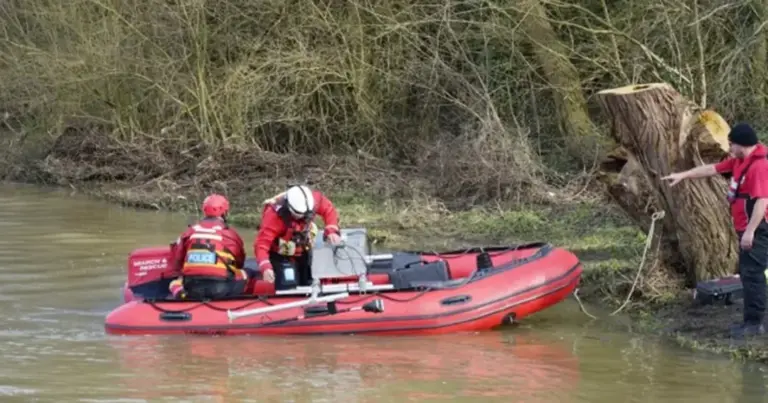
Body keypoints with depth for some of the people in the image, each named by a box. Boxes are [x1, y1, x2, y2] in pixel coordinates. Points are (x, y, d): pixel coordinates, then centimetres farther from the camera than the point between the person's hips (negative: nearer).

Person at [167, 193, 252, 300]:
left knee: (175, 283, 31)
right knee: (244, 274, 23)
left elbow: (176, 262, 16)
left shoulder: (189, 232, 10)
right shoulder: (230, 233, 4)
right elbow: (240, 262, 18)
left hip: (192, 288, 2)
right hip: (221, 289, -2)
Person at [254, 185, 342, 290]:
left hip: (303, 253, 5)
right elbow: (261, 244, -40)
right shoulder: (274, 215, -38)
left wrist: (332, 231, -23)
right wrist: (265, 268, -56)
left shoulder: (312, 200, -26)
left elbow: (328, 209, -6)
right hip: (282, 257, -5)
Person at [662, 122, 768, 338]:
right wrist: (682, 175, 25)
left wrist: (750, 231, -29)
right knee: (747, 274, 12)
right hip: (746, 229, 11)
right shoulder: (739, 161, 11)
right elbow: (712, 169, 23)